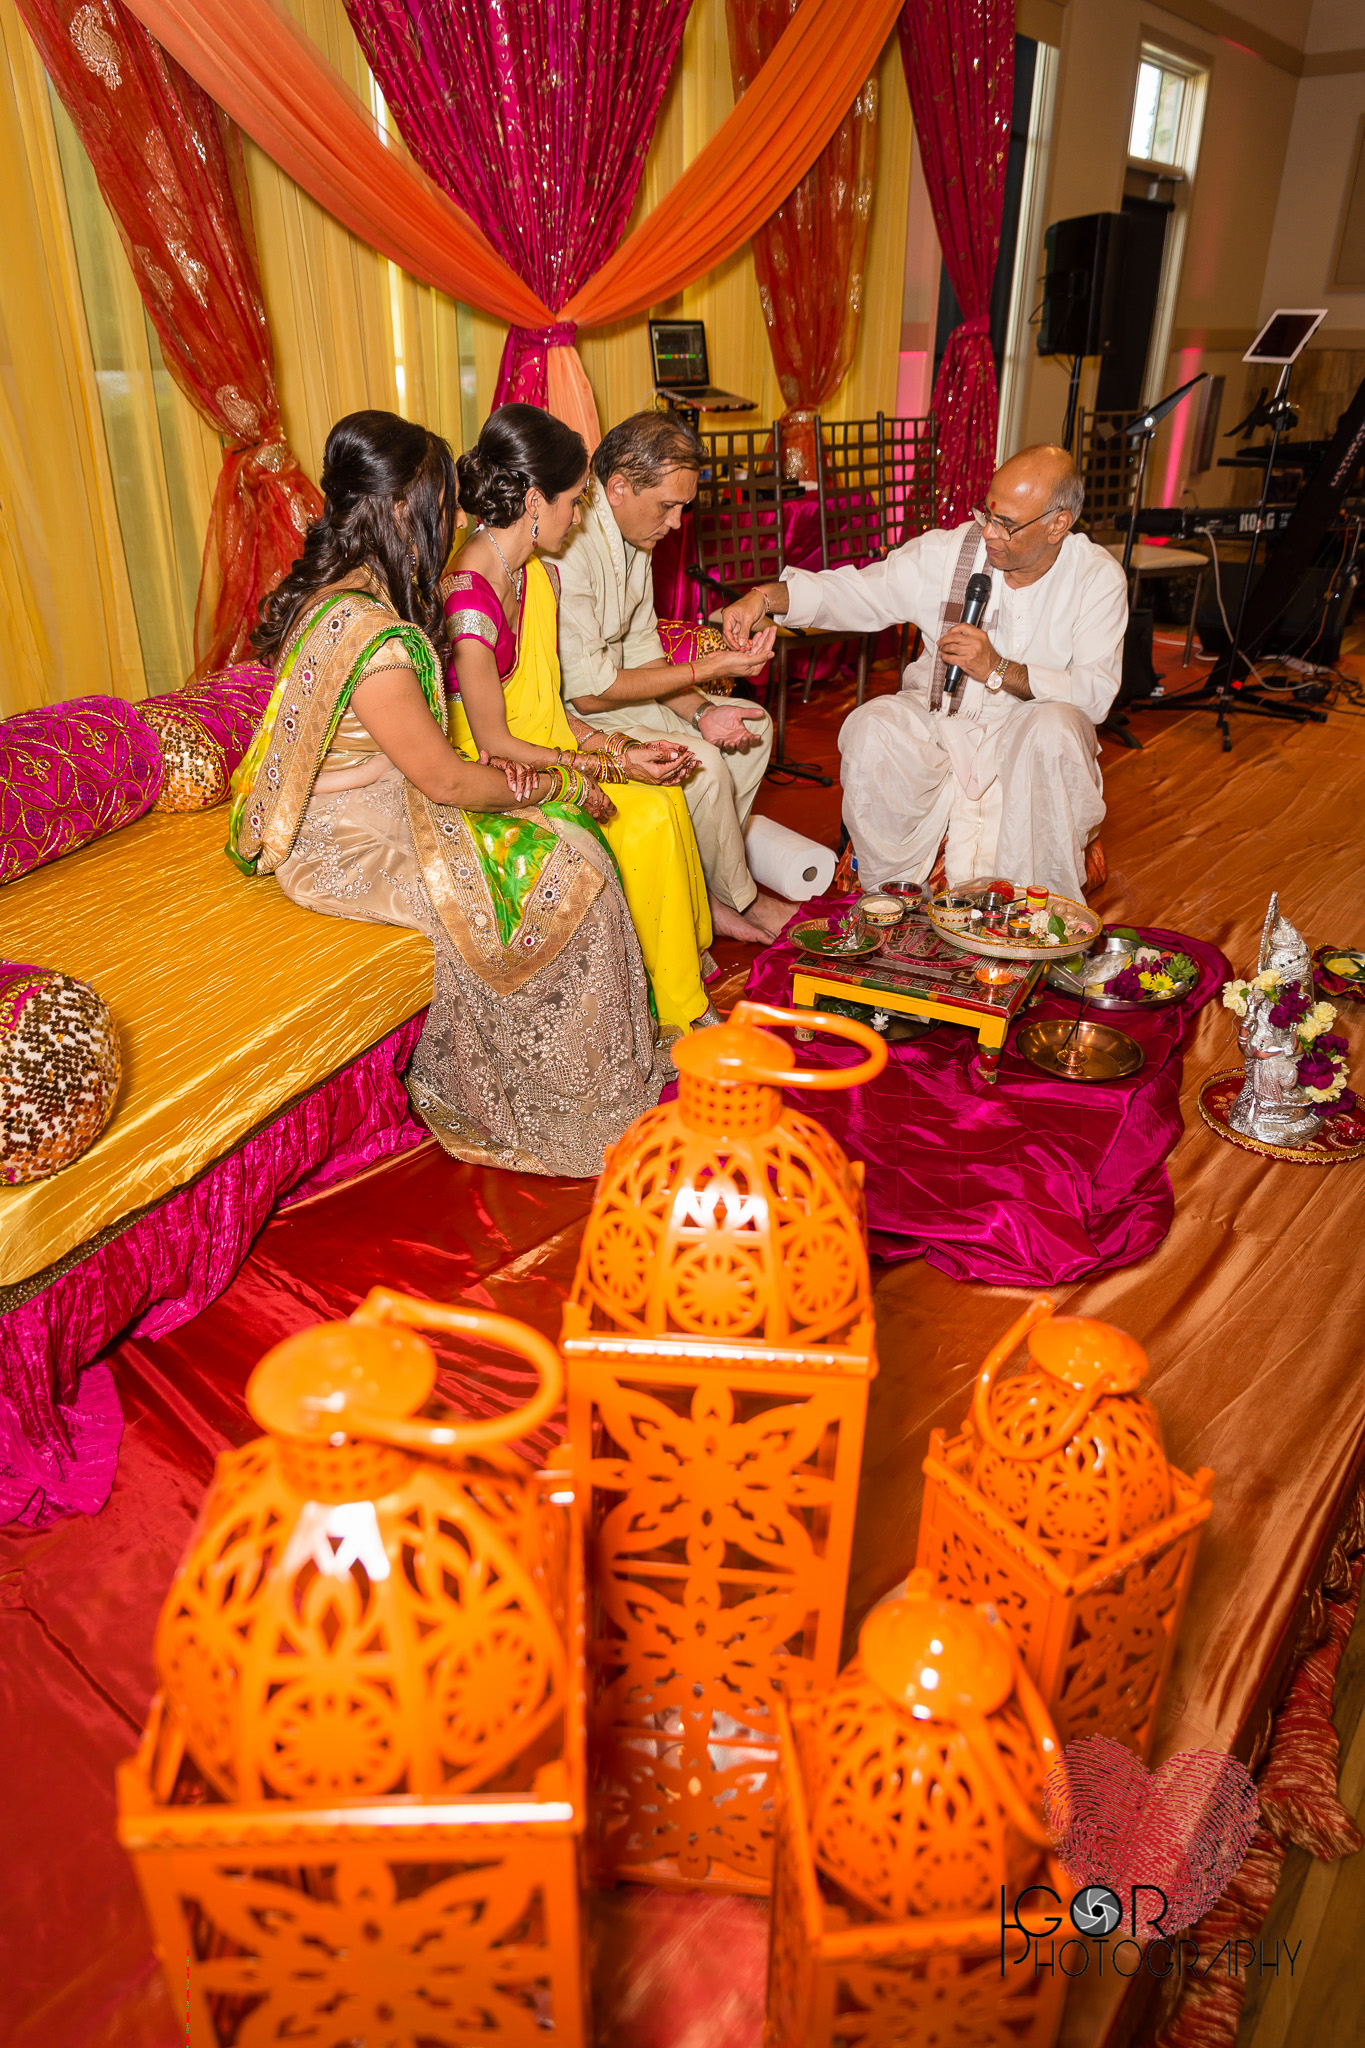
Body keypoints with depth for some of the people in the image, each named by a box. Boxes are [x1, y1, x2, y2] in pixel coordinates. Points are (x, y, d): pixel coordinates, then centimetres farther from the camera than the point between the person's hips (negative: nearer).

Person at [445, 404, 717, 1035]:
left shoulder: (540, 576, 6)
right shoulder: (467, 600, -24)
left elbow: (545, 704, 8)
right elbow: (493, 744, -21)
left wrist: (618, 744, -7)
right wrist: (612, 766, -17)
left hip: (546, 750, 8)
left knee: (663, 799, -11)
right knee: (645, 822, -18)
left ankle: (683, 996, -2)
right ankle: (679, 1011, 1)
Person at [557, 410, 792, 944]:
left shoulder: (635, 538, 4)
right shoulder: (569, 548, -27)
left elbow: (642, 653, 10)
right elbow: (588, 691, -26)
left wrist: (701, 710, -9)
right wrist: (710, 668, -22)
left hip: (607, 694, 10)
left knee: (752, 724, 5)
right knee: (702, 763, -25)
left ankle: (702, 889, 4)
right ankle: (741, 899, 1)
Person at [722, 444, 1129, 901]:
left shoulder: (1098, 578, -7)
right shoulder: (947, 551, -3)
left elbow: (1096, 693, -15)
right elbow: (854, 591, -2)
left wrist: (999, 670, -26)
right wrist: (766, 597, -18)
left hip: (1026, 732, -1)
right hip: (938, 722, 2)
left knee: (1054, 726, -36)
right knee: (871, 728, -29)